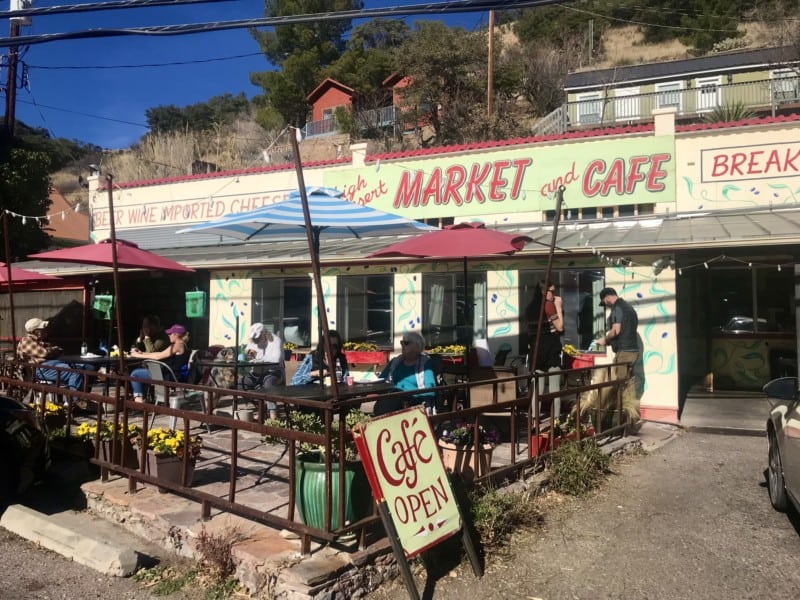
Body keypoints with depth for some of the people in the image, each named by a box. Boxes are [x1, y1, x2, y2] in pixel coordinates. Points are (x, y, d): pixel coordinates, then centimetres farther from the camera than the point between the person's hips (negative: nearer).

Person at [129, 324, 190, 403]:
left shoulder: (178, 345, -15)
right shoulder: (180, 344, 15)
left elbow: (158, 356, -13)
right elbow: (161, 354, 17)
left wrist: (139, 355, -4)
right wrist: (142, 353, 13)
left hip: (169, 377, -11)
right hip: (171, 374, 11)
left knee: (135, 374, -5)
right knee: (139, 370, 19)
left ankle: (139, 399, -2)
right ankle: (140, 399, 15)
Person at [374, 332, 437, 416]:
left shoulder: (425, 363, 9)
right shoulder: (395, 361, 25)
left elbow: (429, 386, -5)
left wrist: (426, 403, -22)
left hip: (414, 400, -4)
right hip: (393, 398, 4)